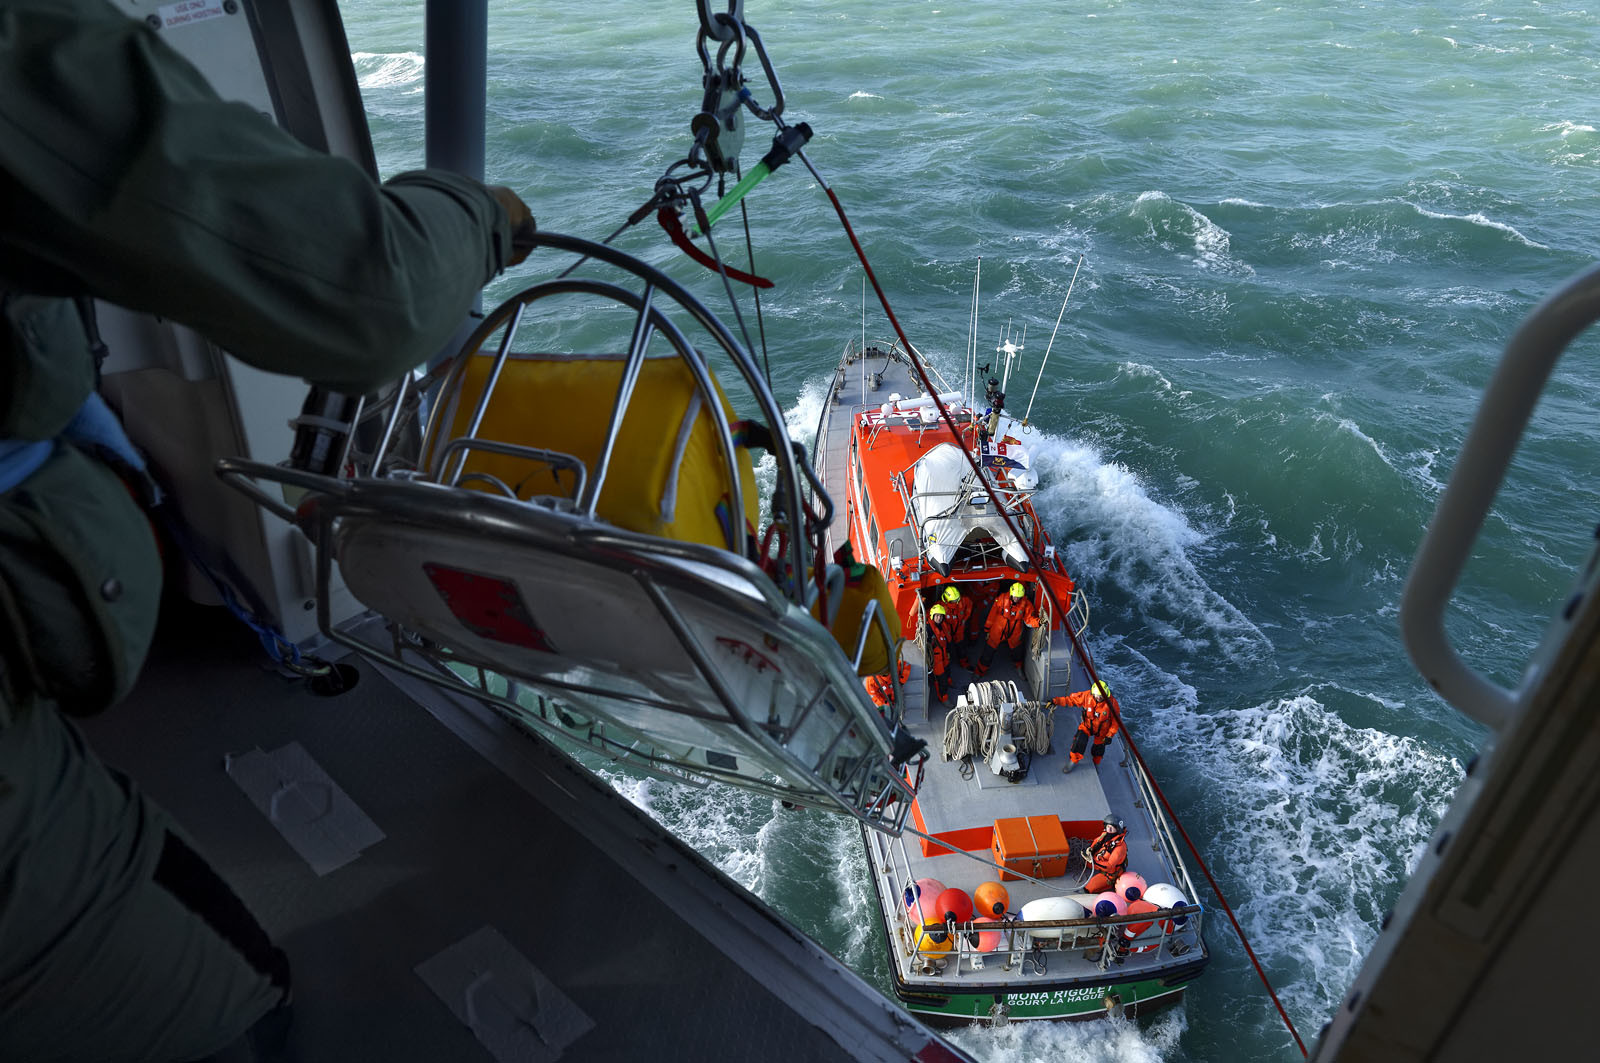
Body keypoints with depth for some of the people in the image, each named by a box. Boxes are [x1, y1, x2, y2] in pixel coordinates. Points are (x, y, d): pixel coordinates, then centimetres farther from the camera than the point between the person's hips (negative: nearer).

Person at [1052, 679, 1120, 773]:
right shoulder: (1087, 696, -27)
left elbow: (1116, 720, -16)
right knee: (1079, 741, -19)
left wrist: (1110, 735, -17)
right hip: (1087, 725, 0)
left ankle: (1096, 764, 48)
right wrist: (1055, 701, -26)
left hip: (1102, 730, 0)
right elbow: (1071, 699, -17)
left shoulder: (1112, 702, -28)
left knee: (1099, 748, 16)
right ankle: (1073, 762, 3)